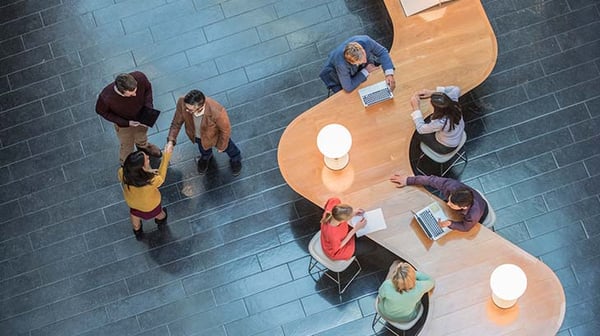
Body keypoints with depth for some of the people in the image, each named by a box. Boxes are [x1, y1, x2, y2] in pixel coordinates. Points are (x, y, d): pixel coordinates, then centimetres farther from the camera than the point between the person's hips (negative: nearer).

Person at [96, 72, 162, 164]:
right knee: (127, 146, 27)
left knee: (141, 137, 35)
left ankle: (143, 146, 71)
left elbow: (148, 88, -13)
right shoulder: (106, 97, -43)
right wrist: (125, 123, -24)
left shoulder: (139, 77, -39)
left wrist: (148, 106, -25)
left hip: (141, 117, 2)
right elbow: (101, 111, -19)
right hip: (124, 124, -2)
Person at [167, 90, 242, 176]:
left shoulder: (217, 113, -49)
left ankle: (236, 159, 67)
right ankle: (206, 157, 73)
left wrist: (221, 145, -10)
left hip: (214, 135, -2)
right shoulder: (182, 103, -40)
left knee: (226, 147, 32)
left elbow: (225, 129, -26)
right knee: (203, 147, 36)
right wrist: (171, 140, -29)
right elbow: (177, 123, -19)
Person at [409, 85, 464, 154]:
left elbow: (420, 129, -25)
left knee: (419, 133, 12)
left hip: (446, 148, -6)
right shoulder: (453, 103, -30)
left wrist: (416, 108, -24)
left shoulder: (440, 123, -43)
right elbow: (456, 89, -7)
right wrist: (433, 92, -17)